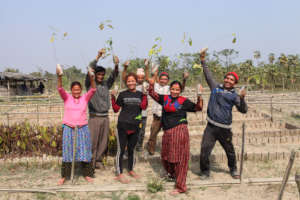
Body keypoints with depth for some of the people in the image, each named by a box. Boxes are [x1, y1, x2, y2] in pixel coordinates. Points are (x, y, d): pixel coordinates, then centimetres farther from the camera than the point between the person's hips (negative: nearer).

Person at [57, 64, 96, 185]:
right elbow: (60, 89, -15)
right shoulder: (67, 98, 0)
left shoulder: (85, 98, 1)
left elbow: (93, 89, -13)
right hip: (68, 128, 0)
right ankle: (64, 176, 15)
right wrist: (59, 77, -33)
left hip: (82, 128, 1)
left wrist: (92, 79, -31)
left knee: (84, 151, 7)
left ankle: (87, 174, 19)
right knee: (67, 151, 5)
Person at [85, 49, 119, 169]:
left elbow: (114, 76, -4)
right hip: (94, 117, -4)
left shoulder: (106, 84, 11)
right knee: (93, 141, -3)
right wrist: (98, 57, -24)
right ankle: (90, 162, 7)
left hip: (105, 117, 4)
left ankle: (99, 160, 21)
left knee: (103, 141, 8)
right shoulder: (90, 84, 0)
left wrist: (116, 65, -24)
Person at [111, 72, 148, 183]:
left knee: (131, 149, 15)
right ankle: (119, 174, 5)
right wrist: (113, 97, -8)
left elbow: (144, 107, -12)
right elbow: (116, 109, 3)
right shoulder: (123, 94, 3)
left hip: (135, 126, 2)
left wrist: (145, 95, -19)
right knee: (121, 150, -2)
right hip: (123, 125, -2)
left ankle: (131, 170, 30)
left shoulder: (140, 94, 6)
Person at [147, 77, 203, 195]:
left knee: (179, 158, -4)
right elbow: (152, 94, 17)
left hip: (179, 131, -5)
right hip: (167, 132, 5)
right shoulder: (164, 98, 10)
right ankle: (172, 174, 46)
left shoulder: (184, 101, 0)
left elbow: (198, 108, 1)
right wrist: (151, 84, 0)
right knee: (165, 156, 17)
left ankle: (180, 187, 3)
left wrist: (199, 97, -15)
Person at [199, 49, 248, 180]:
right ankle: (205, 172, 15)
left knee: (230, 151, 15)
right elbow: (208, 75, 13)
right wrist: (203, 61, 11)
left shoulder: (234, 96, 1)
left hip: (224, 129, 0)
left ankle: (233, 170, 40)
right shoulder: (216, 87, 7)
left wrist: (242, 99, -21)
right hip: (211, 127, 1)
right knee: (204, 151, -5)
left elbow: (243, 110, -5)